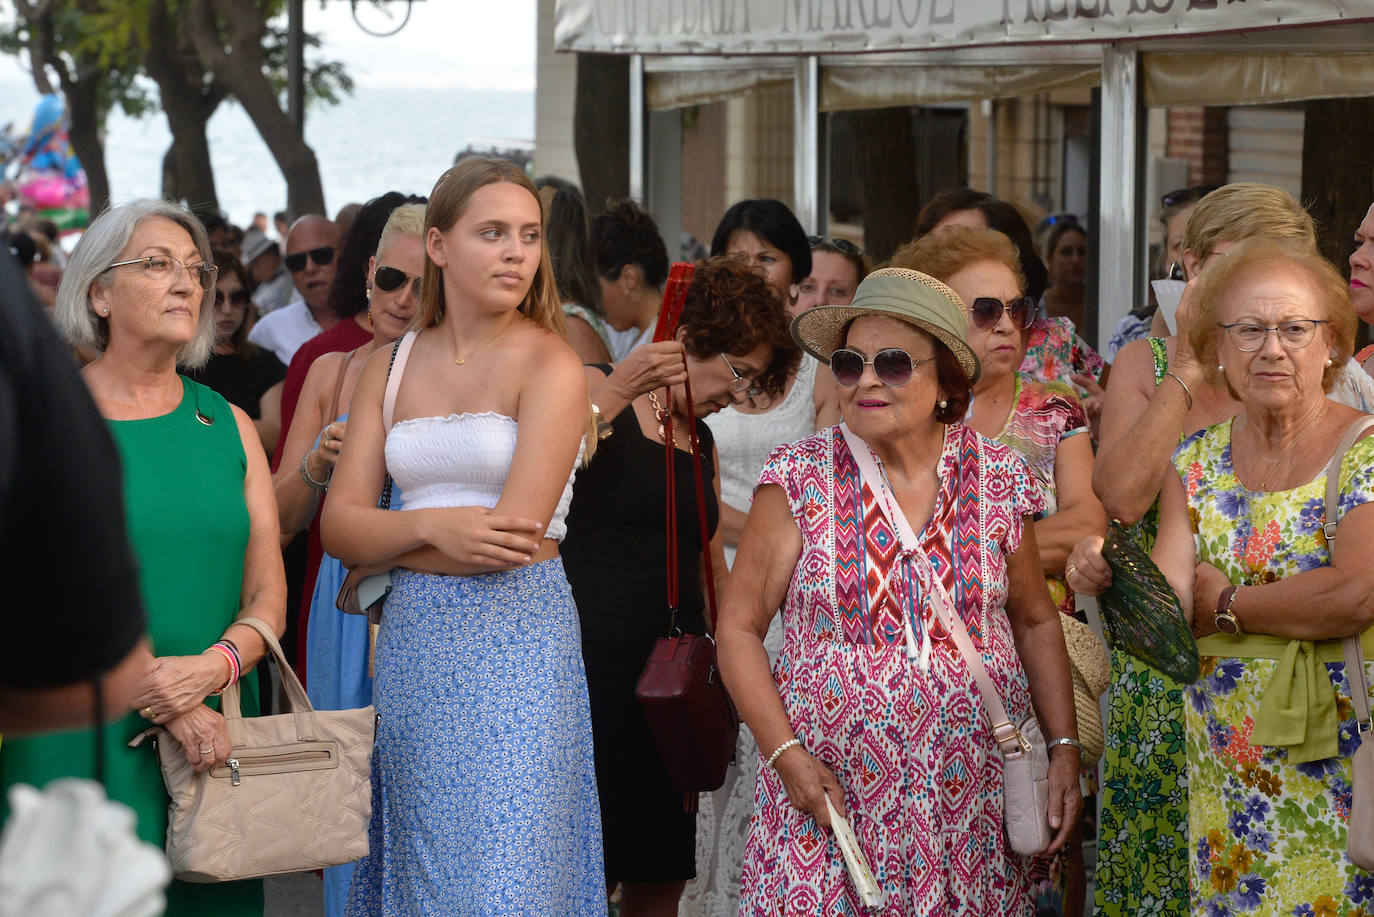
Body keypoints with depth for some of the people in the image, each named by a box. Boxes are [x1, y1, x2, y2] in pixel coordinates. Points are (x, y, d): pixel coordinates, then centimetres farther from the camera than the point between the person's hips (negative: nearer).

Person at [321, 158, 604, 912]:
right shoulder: (390, 367, 10)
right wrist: (431, 527, -15)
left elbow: (514, 539, -14)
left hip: (515, 643, -5)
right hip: (410, 642, 5)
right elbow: (339, 525, 4)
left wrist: (383, 548, -2)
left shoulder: (551, 367, -5)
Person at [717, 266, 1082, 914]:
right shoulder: (802, 479, -3)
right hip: (829, 792, -1)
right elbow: (739, 628, 0)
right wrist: (786, 754, -10)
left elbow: (1036, 622, 14)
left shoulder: (995, 480, 2)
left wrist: (1065, 748, 5)